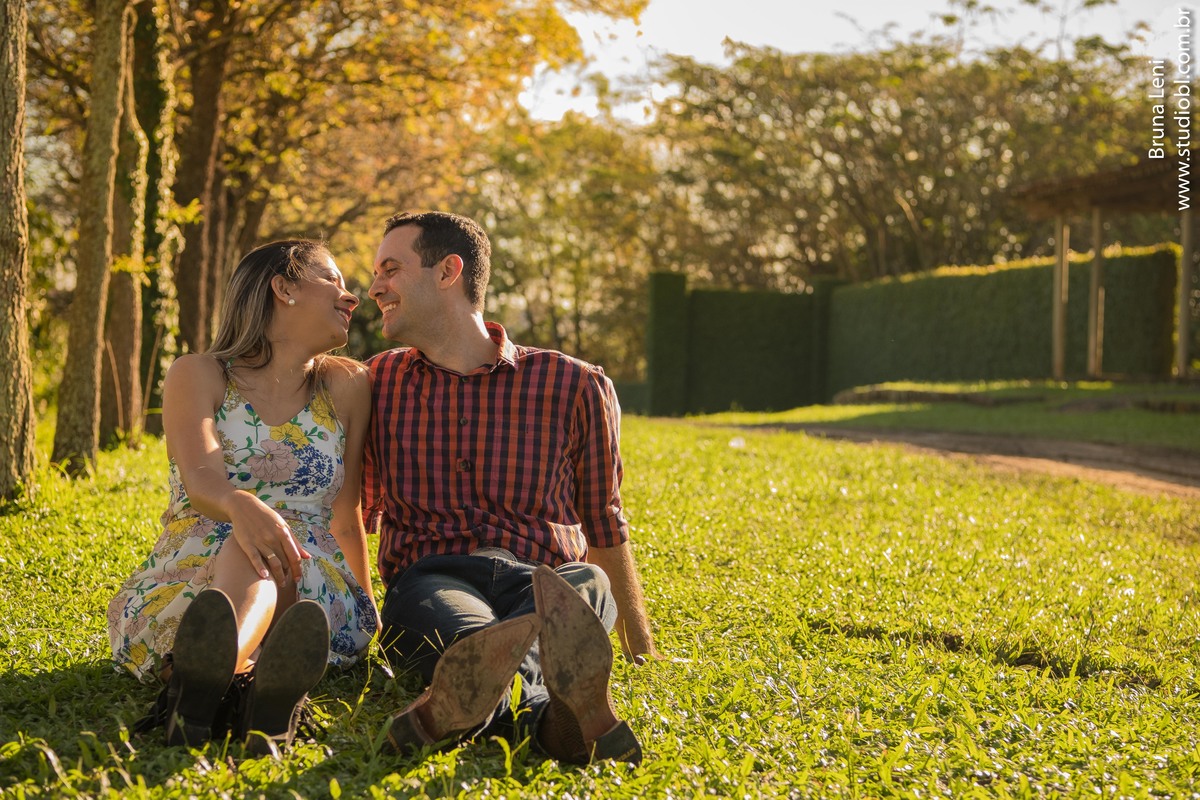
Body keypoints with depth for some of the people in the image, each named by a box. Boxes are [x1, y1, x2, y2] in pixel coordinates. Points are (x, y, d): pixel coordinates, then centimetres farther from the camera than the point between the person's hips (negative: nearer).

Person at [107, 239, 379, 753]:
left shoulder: (345, 386, 15)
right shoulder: (198, 375, 8)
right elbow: (200, 478, -13)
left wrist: (369, 610, 25)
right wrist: (242, 506, -36)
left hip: (310, 588, 1)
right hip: (187, 578, -1)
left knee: (258, 557, -35)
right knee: (248, 540, -37)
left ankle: (201, 683, -71)